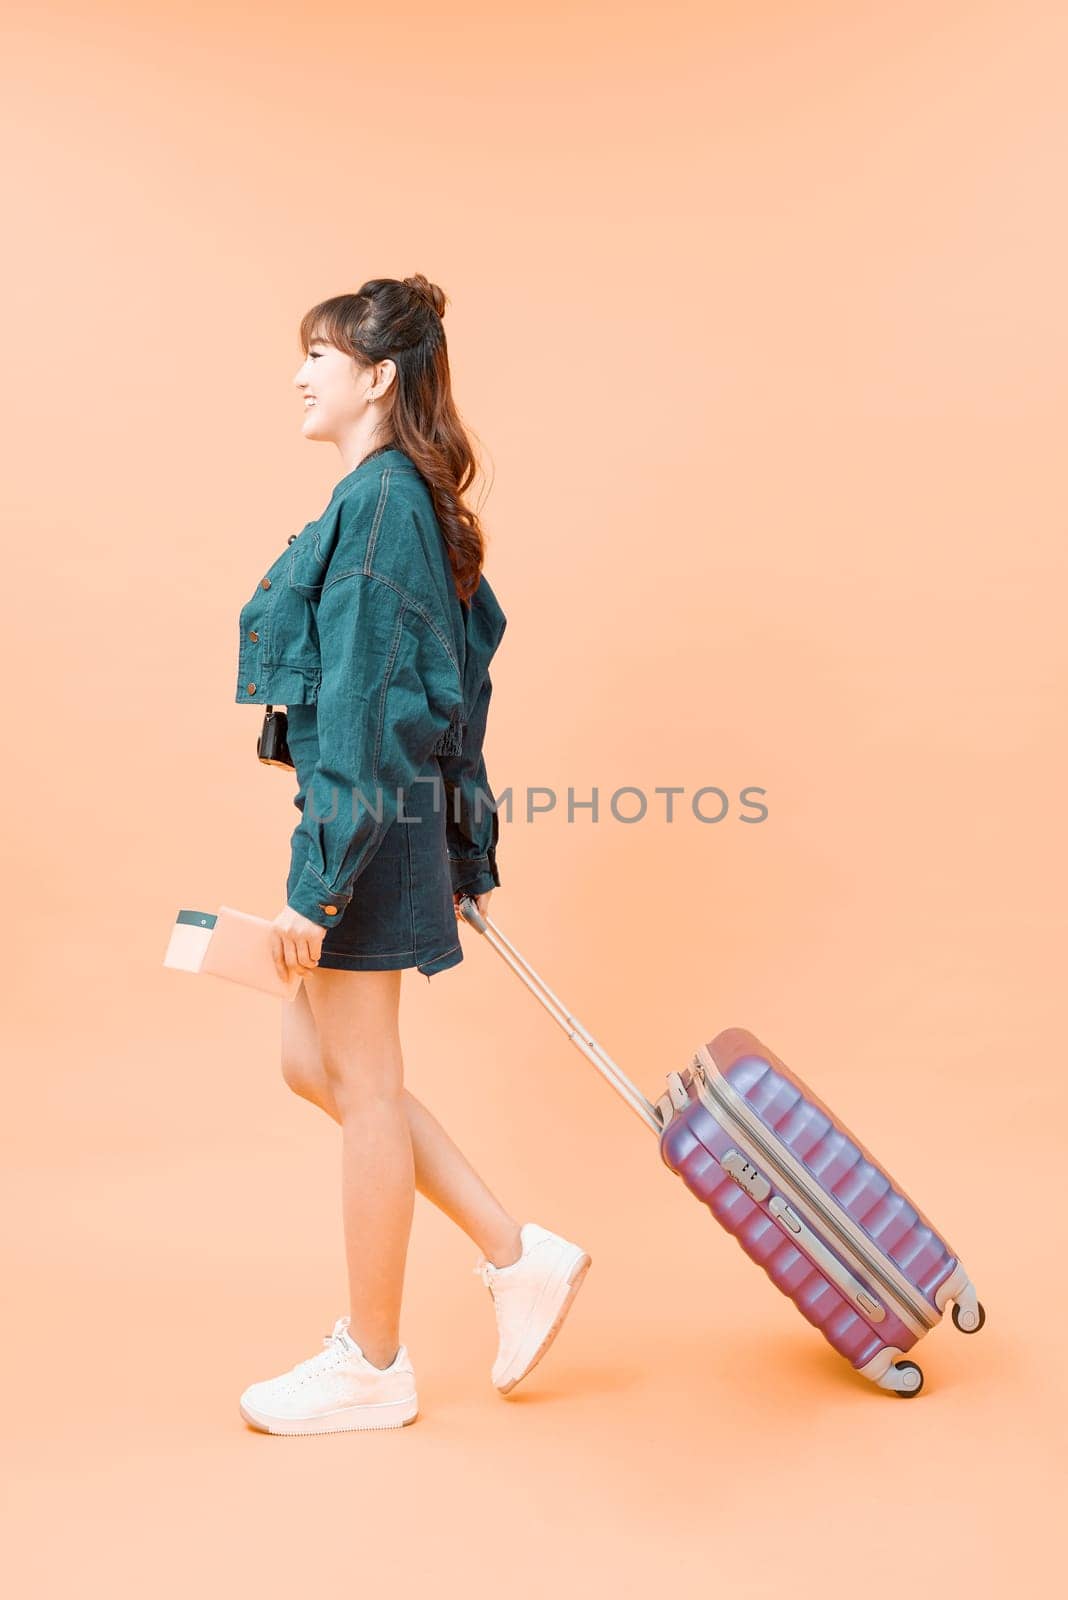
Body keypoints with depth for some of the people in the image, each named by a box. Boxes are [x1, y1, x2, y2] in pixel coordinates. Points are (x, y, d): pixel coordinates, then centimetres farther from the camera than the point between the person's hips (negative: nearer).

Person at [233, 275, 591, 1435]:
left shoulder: (376, 501, -15)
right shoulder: (406, 499, 15)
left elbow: (355, 703, -20)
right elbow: (459, 676, 17)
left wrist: (316, 883, -20)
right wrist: (464, 851, 21)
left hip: (368, 819, -10)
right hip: (405, 811, 10)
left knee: (361, 1083, 2)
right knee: (314, 1059, 18)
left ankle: (373, 1367, 21)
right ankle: (518, 1256, 23)